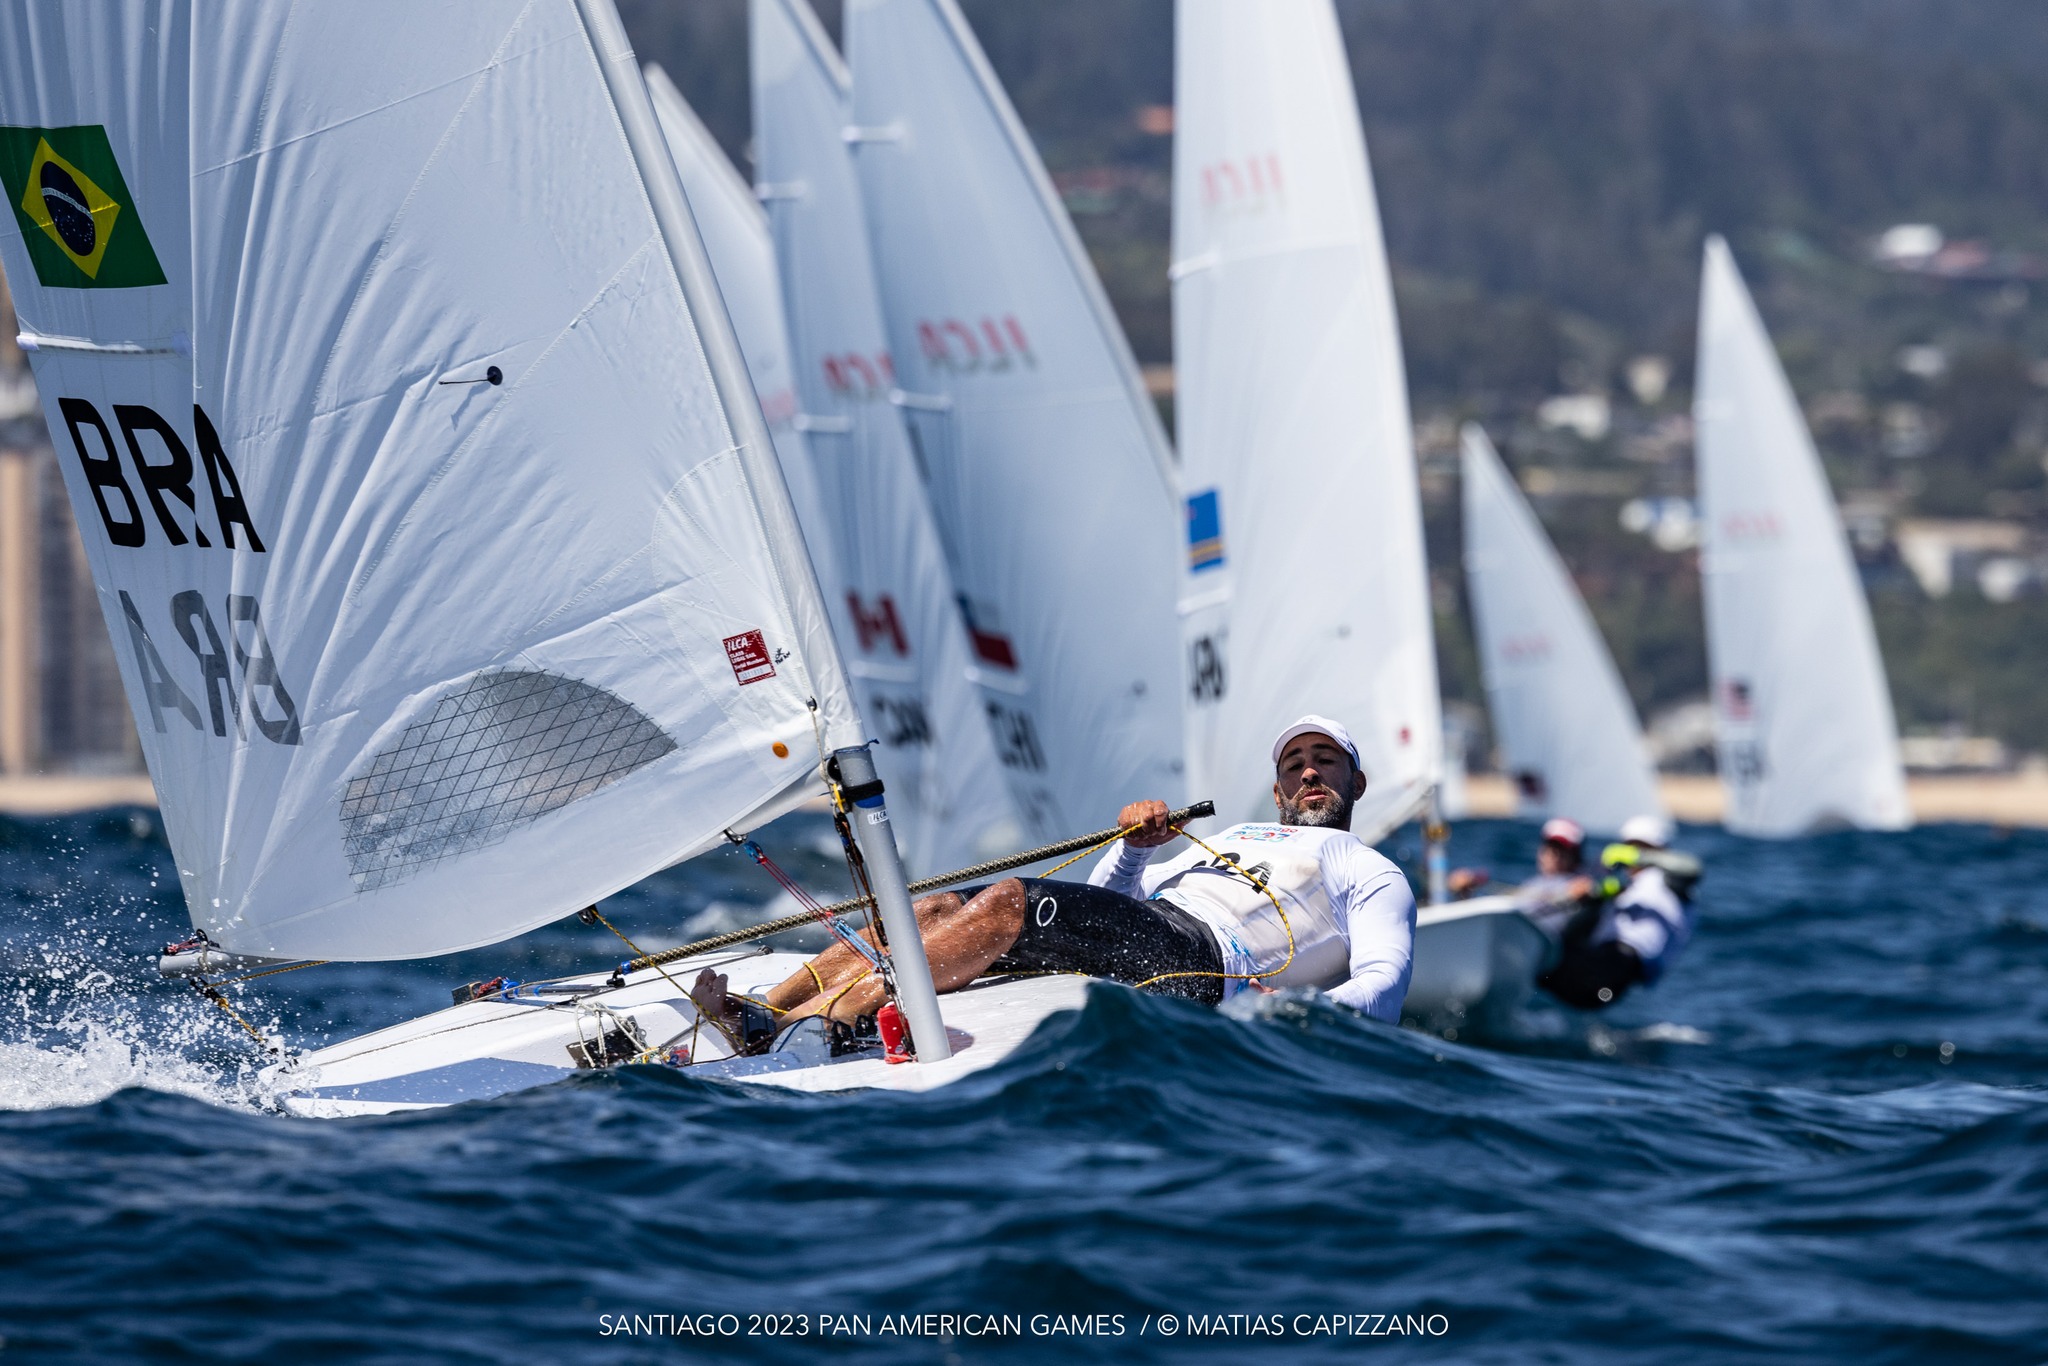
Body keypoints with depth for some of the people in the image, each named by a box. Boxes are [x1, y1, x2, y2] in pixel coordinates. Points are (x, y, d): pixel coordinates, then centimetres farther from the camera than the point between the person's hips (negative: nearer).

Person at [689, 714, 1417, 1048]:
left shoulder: (1372, 874, 20)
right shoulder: (1239, 837, 41)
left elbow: (1382, 989, -1)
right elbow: (1104, 909, 32)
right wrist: (1135, 846, 10)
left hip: (1199, 955, -7)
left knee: (1006, 903, -28)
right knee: (937, 908, -13)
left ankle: (793, 1033, -39)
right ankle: (756, 1013, -27)